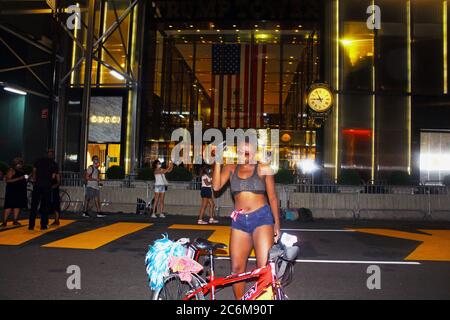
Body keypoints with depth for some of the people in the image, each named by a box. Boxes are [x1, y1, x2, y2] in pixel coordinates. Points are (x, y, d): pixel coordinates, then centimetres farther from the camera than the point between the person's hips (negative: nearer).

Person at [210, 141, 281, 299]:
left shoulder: (263, 169, 4)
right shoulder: (230, 168, 9)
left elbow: (272, 197, 7)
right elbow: (216, 186, -5)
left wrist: (277, 223, 6)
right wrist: (218, 161, -8)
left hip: (261, 217, -2)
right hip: (239, 221, 3)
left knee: (265, 267, -10)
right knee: (236, 268, 6)